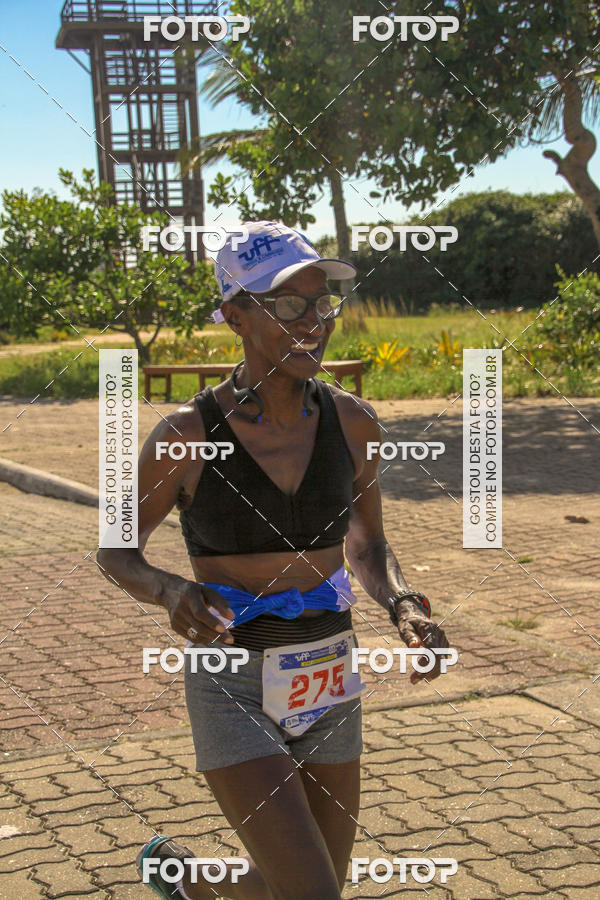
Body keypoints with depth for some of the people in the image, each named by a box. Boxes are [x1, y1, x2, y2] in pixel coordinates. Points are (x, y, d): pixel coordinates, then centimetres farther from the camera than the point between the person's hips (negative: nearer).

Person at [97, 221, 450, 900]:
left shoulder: (352, 423, -3)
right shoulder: (187, 437, -14)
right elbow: (116, 552, 0)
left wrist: (404, 607, -8)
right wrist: (171, 593, -21)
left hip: (327, 685, 5)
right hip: (233, 691, -5)